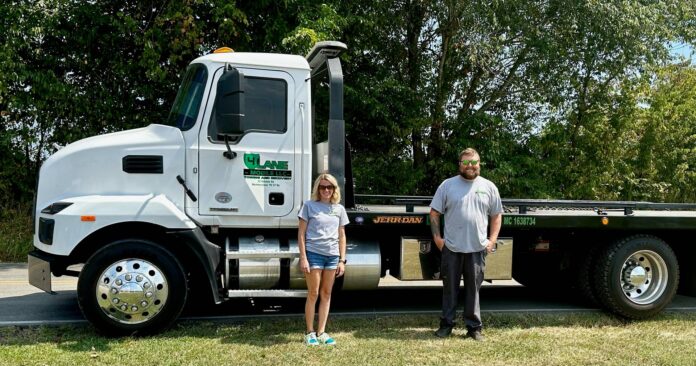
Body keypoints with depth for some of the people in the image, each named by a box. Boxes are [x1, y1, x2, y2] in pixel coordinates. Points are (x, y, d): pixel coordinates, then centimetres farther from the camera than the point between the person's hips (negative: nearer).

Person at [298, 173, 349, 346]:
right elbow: (301, 234, -1)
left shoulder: (339, 209, 11)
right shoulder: (309, 206, 0)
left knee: (326, 294, 7)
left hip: (332, 255, 4)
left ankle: (321, 333, 15)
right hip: (313, 253, -4)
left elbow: (342, 236, 14)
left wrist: (342, 260, 7)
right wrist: (303, 258, -9)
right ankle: (310, 333, 11)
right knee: (313, 294, 0)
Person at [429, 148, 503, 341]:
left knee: (473, 289, 8)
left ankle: (474, 327, 17)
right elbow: (434, 212, 4)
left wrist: (492, 240, 2)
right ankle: (446, 324, 20)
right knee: (450, 288, 8)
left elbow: (497, 215, 10)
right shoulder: (447, 185, 2)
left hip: (477, 248, 1)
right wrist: (437, 237, -2)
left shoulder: (489, 187, 6)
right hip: (451, 247, 0)